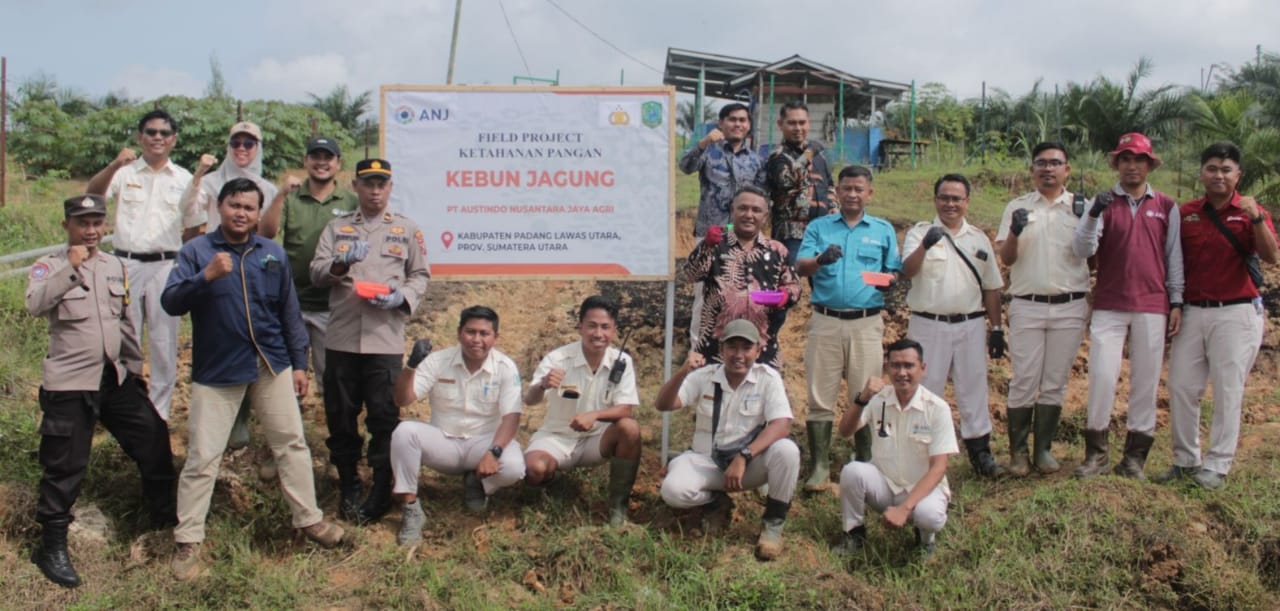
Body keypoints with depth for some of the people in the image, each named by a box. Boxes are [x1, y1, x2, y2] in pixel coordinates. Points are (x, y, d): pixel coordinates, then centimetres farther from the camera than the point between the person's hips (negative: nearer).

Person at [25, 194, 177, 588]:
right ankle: (52, 548, 14)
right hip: (70, 384, -5)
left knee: (154, 440, 10)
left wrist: (136, 367, 18)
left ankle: (164, 514, 30)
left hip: (117, 378, 6)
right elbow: (35, 305, -27)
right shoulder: (49, 267, -6)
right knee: (65, 466, 0)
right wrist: (71, 267, -28)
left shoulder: (115, 266, 11)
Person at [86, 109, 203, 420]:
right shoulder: (124, 173, 2)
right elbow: (91, 194, -16)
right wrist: (114, 165, -34)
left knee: (164, 344, 5)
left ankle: (159, 412, 15)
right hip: (127, 264, 0)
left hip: (166, 266, 0)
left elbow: (194, 229, 11)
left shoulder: (184, 179, 6)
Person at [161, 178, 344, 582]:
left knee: (292, 443, 10)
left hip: (272, 366, 3)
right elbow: (171, 303, -14)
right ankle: (188, 541, 11)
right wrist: (206, 276, -29)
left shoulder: (273, 253, 7)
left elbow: (289, 313, 11)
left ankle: (309, 519, 24)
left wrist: (299, 363, 9)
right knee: (202, 455, 0)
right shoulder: (196, 251, -4)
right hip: (216, 371, -3)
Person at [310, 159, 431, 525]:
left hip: (386, 340, -2)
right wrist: (340, 264, -17)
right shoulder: (336, 228, 12)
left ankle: (381, 492, 10)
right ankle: (349, 488, 22)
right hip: (341, 339, 2)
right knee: (340, 415, 7)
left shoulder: (407, 229, 10)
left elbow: (421, 276, 10)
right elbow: (316, 274, 4)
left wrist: (401, 297, -10)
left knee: (384, 416, -1)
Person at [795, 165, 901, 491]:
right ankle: (819, 467, 7)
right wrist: (820, 259, -24)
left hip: (867, 323, 0)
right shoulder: (819, 227, 10)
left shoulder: (884, 230, 13)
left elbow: (895, 273, 11)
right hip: (825, 321, 0)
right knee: (820, 397, 1)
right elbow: (800, 267, -2)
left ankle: (864, 464, 15)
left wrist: (889, 279, -13)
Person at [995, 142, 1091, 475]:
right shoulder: (1017, 207, 6)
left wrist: (1086, 219, -17)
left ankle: (1044, 448, 17)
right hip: (1027, 307, -1)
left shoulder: (1082, 207, 6)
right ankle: (1017, 450, 10)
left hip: (1070, 307, 1)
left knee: (1055, 383, 7)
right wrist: (1015, 231, -20)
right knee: (1024, 382, 0)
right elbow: (1006, 258, 0)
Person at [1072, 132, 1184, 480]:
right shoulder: (1103, 203, 4)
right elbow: (1082, 250, -7)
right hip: (1109, 305, -1)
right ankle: (1096, 453, 5)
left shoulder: (1166, 207, 8)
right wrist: (1094, 214, -23)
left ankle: (1135, 455, 12)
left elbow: (1174, 256, 10)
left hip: (1152, 307, 1)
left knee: (1146, 381, 3)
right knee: (1101, 377, -5)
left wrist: (1176, 303, 5)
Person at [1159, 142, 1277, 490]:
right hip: (1193, 313, 3)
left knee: (1228, 392, 1)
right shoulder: (1186, 213, 6)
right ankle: (1185, 461, 18)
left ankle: (1217, 467, 8)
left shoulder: (1251, 213, 0)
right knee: (1181, 387, 6)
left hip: (1237, 313, -3)